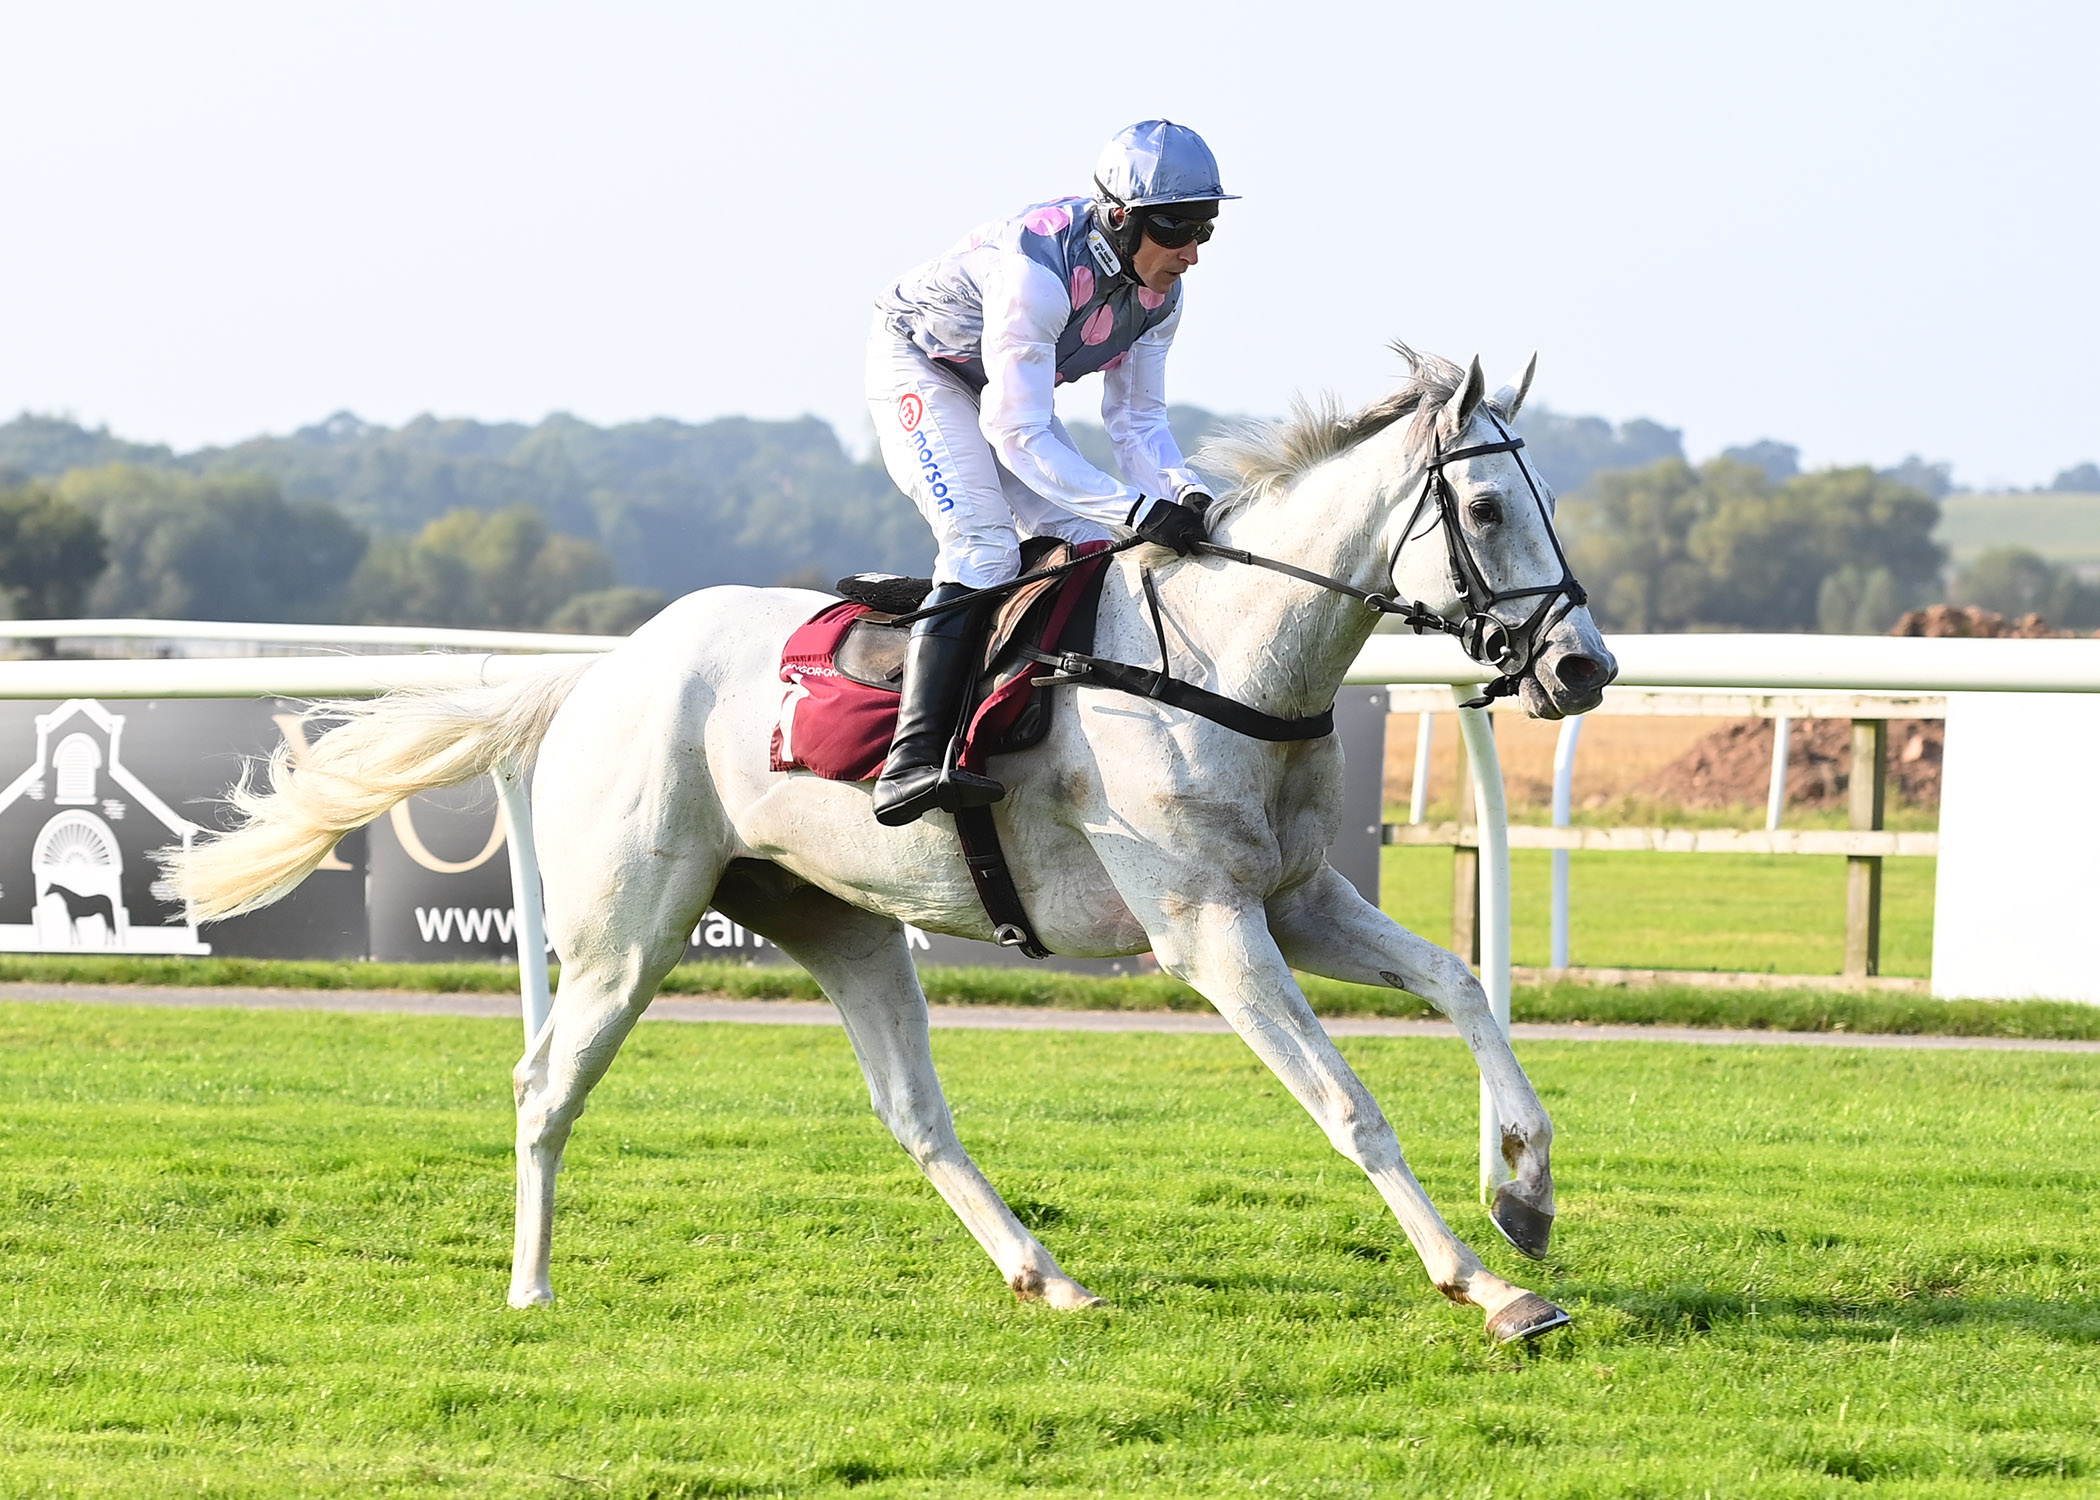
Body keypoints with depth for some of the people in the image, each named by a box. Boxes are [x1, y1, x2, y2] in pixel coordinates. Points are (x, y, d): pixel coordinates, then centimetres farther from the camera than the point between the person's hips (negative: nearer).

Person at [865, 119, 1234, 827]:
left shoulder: (1159, 290, -12)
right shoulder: (1039, 268, -37)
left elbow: (1137, 419, -4)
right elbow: (1017, 434, -36)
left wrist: (1185, 494, -25)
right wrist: (1136, 509, -42)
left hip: (1004, 390, 9)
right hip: (917, 366, -9)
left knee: (1088, 546, -5)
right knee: (984, 543, -27)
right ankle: (910, 763, -39)